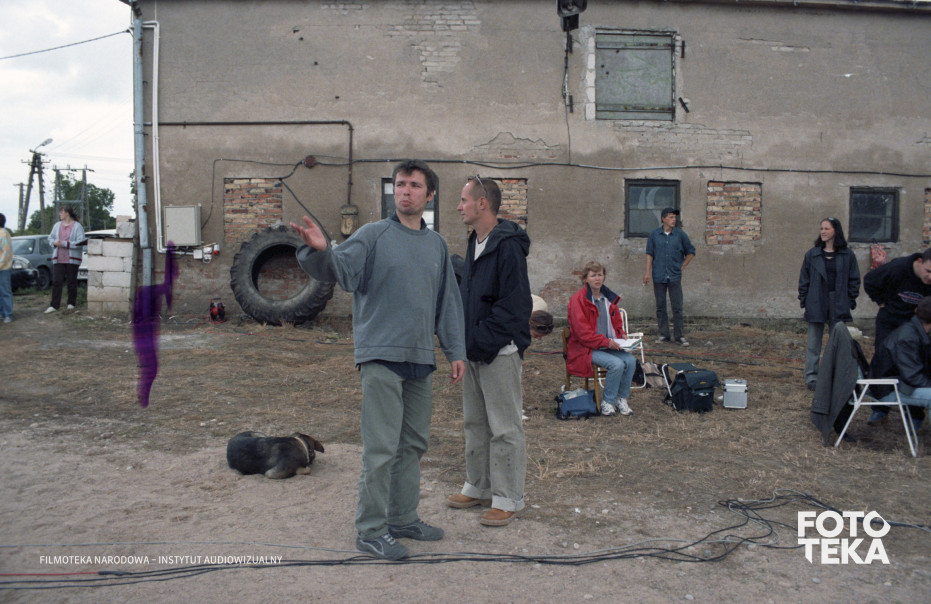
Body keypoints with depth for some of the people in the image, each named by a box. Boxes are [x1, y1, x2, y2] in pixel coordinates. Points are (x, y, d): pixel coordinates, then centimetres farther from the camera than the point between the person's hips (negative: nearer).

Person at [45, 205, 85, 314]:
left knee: (72, 282, 3)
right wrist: (55, 242, -6)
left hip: (72, 259, -5)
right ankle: (54, 305, 0)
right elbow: (50, 238, 18)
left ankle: (71, 304, 15)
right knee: (56, 282, -1)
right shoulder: (57, 225, 15)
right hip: (58, 259, 5)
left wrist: (64, 244, -18)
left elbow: (80, 243, -13)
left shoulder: (77, 226, -4)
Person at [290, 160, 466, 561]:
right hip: (382, 357, -6)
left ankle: (403, 519, 28)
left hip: (421, 361, 6)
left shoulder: (437, 245, 14)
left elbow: (448, 303, 17)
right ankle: (371, 531, 7)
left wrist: (455, 351, 13)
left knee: (413, 444, 14)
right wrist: (319, 251, -40)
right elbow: (340, 269, -18)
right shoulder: (373, 235, -3)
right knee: (381, 447, -5)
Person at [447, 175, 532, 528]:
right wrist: (464, 342, 8)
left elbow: (513, 304, -20)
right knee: (474, 423, 17)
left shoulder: (508, 245, -16)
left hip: (499, 352, -9)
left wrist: (483, 341, -20)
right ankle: (478, 487, 31)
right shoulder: (474, 243, 13)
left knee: (504, 428, 1)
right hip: (474, 350, 9)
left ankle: (508, 499, 11)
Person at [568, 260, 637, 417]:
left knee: (631, 360, -19)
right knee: (617, 364, -28)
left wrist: (622, 335, 2)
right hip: (586, 349, -7)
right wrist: (606, 342, -21)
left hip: (609, 345, 7)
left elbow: (617, 322, 24)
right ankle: (607, 402, -9)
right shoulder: (578, 299, -11)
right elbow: (582, 331, -16)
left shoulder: (609, 297, 12)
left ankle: (621, 399, -1)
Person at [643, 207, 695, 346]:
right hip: (659, 277, 1)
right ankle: (664, 335, 15)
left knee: (677, 307, -2)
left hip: (675, 277, -1)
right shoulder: (654, 234, 3)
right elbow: (649, 254, 6)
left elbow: (691, 251, 13)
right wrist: (648, 272, -1)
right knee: (660, 307, 6)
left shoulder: (680, 234, 2)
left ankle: (679, 336, 6)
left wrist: (682, 266, 6)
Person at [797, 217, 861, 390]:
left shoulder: (847, 255, 3)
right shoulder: (812, 254, 3)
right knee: (813, 344, 3)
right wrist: (804, 300, 0)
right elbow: (804, 279, 6)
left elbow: (854, 280, 7)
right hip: (816, 303, 0)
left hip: (838, 305, 0)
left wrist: (850, 301, 0)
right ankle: (811, 378, 9)